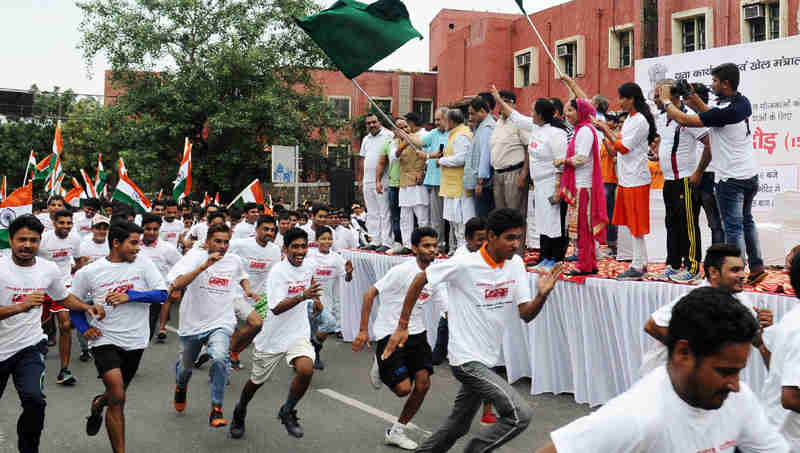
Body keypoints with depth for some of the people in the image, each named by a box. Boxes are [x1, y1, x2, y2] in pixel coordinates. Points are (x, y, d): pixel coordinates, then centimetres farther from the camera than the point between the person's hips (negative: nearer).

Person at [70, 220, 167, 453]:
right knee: (117, 398, -17)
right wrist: (84, 328, -5)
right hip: (105, 340, -3)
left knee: (118, 395, 19)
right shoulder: (89, 272, -4)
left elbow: (162, 294, -9)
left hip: (135, 340, 3)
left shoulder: (143, 263, -4)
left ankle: (98, 403, 56)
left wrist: (129, 296, -19)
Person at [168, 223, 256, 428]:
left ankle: (216, 409, -17)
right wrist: (204, 266, -36)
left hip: (220, 323, 0)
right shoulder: (195, 256, -11)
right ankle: (181, 386, 57)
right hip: (192, 323, 0)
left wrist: (247, 288, 5)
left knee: (220, 358, -28)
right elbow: (177, 284, -28)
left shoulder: (234, 261, 2)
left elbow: (241, 276, 27)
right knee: (185, 366, 19)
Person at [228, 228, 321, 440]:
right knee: (257, 380, 14)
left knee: (306, 370, -24)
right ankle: (240, 412, 46)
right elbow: (277, 308, -29)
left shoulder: (308, 265, -1)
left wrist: (316, 299, 30)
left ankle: (287, 411, 2)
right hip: (273, 336, -3)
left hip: (298, 334, 3)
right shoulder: (277, 272, -19)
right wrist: (303, 296, -39)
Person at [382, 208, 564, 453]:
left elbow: (526, 314, -1)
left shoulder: (516, 263, 0)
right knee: (520, 414, -18)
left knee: (458, 426, 20)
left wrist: (542, 295, -22)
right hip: (467, 359, -7)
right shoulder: (463, 265, -17)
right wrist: (402, 326, -5)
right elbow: (419, 280, -6)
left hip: (488, 359, 7)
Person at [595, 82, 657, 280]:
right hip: (627, 178, 10)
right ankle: (641, 264, 18)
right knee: (633, 224, 12)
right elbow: (620, 146, 19)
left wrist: (606, 130, -9)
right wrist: (606, 130, 13)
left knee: (636, 225, -5)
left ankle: (637, 267, -1)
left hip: (636, 179, -10)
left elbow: (623, 147, -16)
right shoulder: (630, 118, 15)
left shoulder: (640, 121, -14)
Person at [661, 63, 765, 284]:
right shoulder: (743, 103, 3)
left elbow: (684, 120, -19)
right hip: (751, 175, 9)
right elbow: (714, 116, 17)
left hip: (731, 179, -9)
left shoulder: (725, 112, -23)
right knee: (746, 221, 22)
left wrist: (667, 102, -4)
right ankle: (757, 267, 26)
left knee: (733, 228, -2)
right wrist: (696, 100, 9)